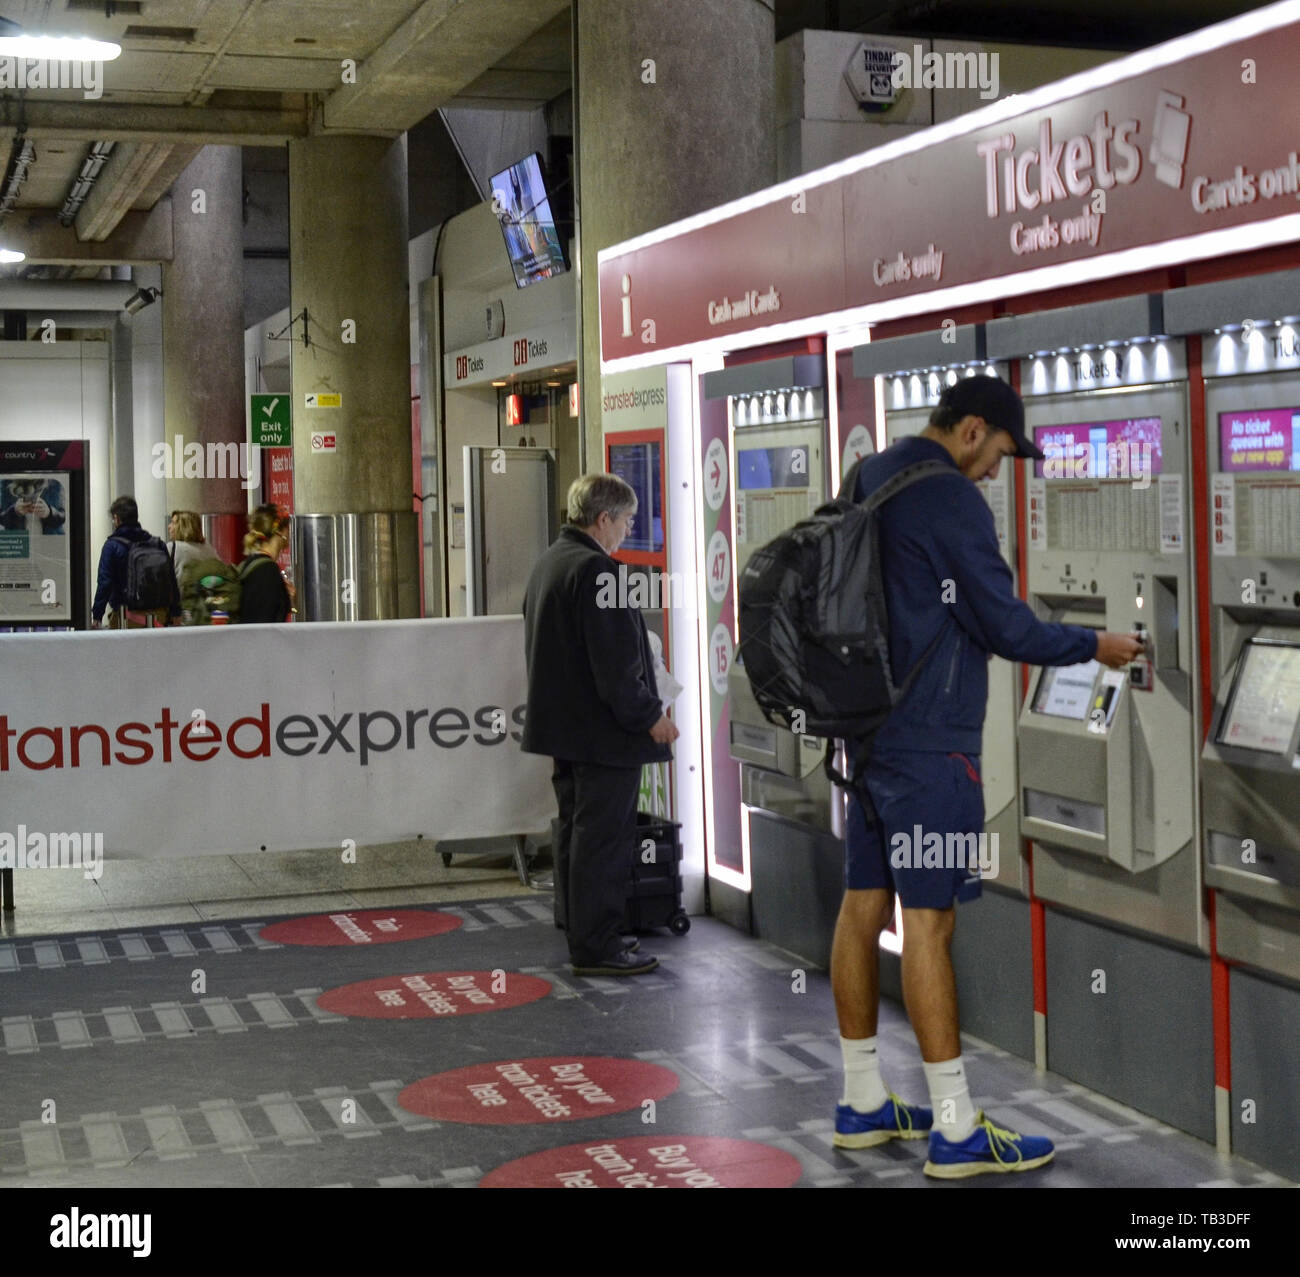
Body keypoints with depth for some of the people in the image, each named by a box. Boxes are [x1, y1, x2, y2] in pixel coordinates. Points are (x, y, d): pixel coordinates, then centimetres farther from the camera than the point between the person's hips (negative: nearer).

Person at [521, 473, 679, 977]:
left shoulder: (548, 563, 13)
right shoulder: (597, 569, -19)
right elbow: (614, 662, -22)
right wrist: (650, 716, -13)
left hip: (561, 725, 10)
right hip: (602, 730, -10)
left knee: (578, 835, 16)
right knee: (604, 840, -4)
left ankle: (584, 936, 24)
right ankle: (595, 948, 0)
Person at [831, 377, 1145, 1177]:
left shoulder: (867, 481, 13)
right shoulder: (951, 501, -15)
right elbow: (1008, 627, -12)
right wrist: (1096, 646, 3)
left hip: (867, 729, 9)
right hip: (928, 742, -9)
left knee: (864, 907, 11)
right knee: (929, 920, -7)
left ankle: (863, 1104, 20)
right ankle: (956, 1131, -1)